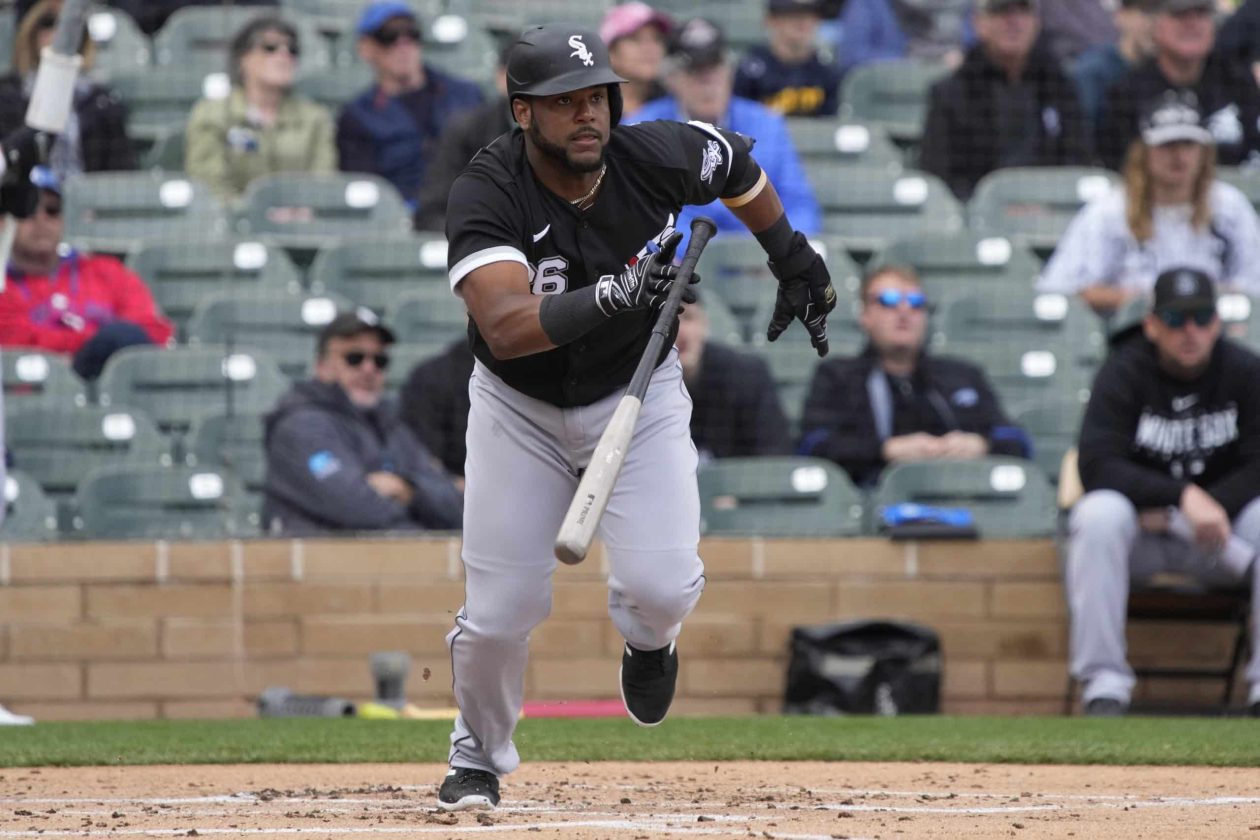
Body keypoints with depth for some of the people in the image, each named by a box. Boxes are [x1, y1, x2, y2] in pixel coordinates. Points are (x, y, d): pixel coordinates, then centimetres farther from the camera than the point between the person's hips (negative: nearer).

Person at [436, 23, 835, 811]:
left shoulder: (656, 157, -19)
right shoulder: (488, 191, -27)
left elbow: (739, 165, 5)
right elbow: (505, 327, -41)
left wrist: (795, 263, 11)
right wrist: (610, 297, -54)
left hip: (636, 395, 1)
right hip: (520, 406, -1)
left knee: (662, 585, -18)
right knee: (499, 610, -4)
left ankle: (648, 635, 22)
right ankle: (479, 759, 25)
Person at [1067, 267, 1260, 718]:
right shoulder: (1124, 372, -9)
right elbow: (1097, 466, -22)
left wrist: (1173, 517, -21)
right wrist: (1184, 496, -35)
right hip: (1139, 523, -2)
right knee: (1099, 513, -34)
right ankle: (1103, 685, -33)